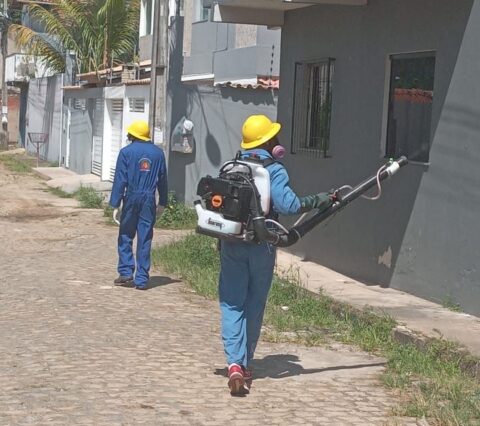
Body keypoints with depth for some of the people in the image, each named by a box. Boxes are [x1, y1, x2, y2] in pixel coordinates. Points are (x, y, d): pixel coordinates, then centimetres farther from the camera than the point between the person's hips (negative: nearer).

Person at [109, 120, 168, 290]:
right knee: (145, 240, 4)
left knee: (125, 236, 10)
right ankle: (141, 279, 4)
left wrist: (115, 204, -5)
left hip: (131, 199, -3)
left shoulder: (126, 152, -5)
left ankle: (126, 271, 2)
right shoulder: (158, 153, 7)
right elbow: (162, 180, 12)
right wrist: (162, 203, 19)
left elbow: (120, 180, -8)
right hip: (149, 200, 3)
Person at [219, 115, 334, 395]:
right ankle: (246, 364, 20)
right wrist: (320, 201, -14)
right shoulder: (274, 170, -9)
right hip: (260, 246, -3)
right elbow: (288, 204, -22)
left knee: (232, 303, 3)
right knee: (255, 304, 12)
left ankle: (234, 362, -14)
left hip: (231, 243, 3)